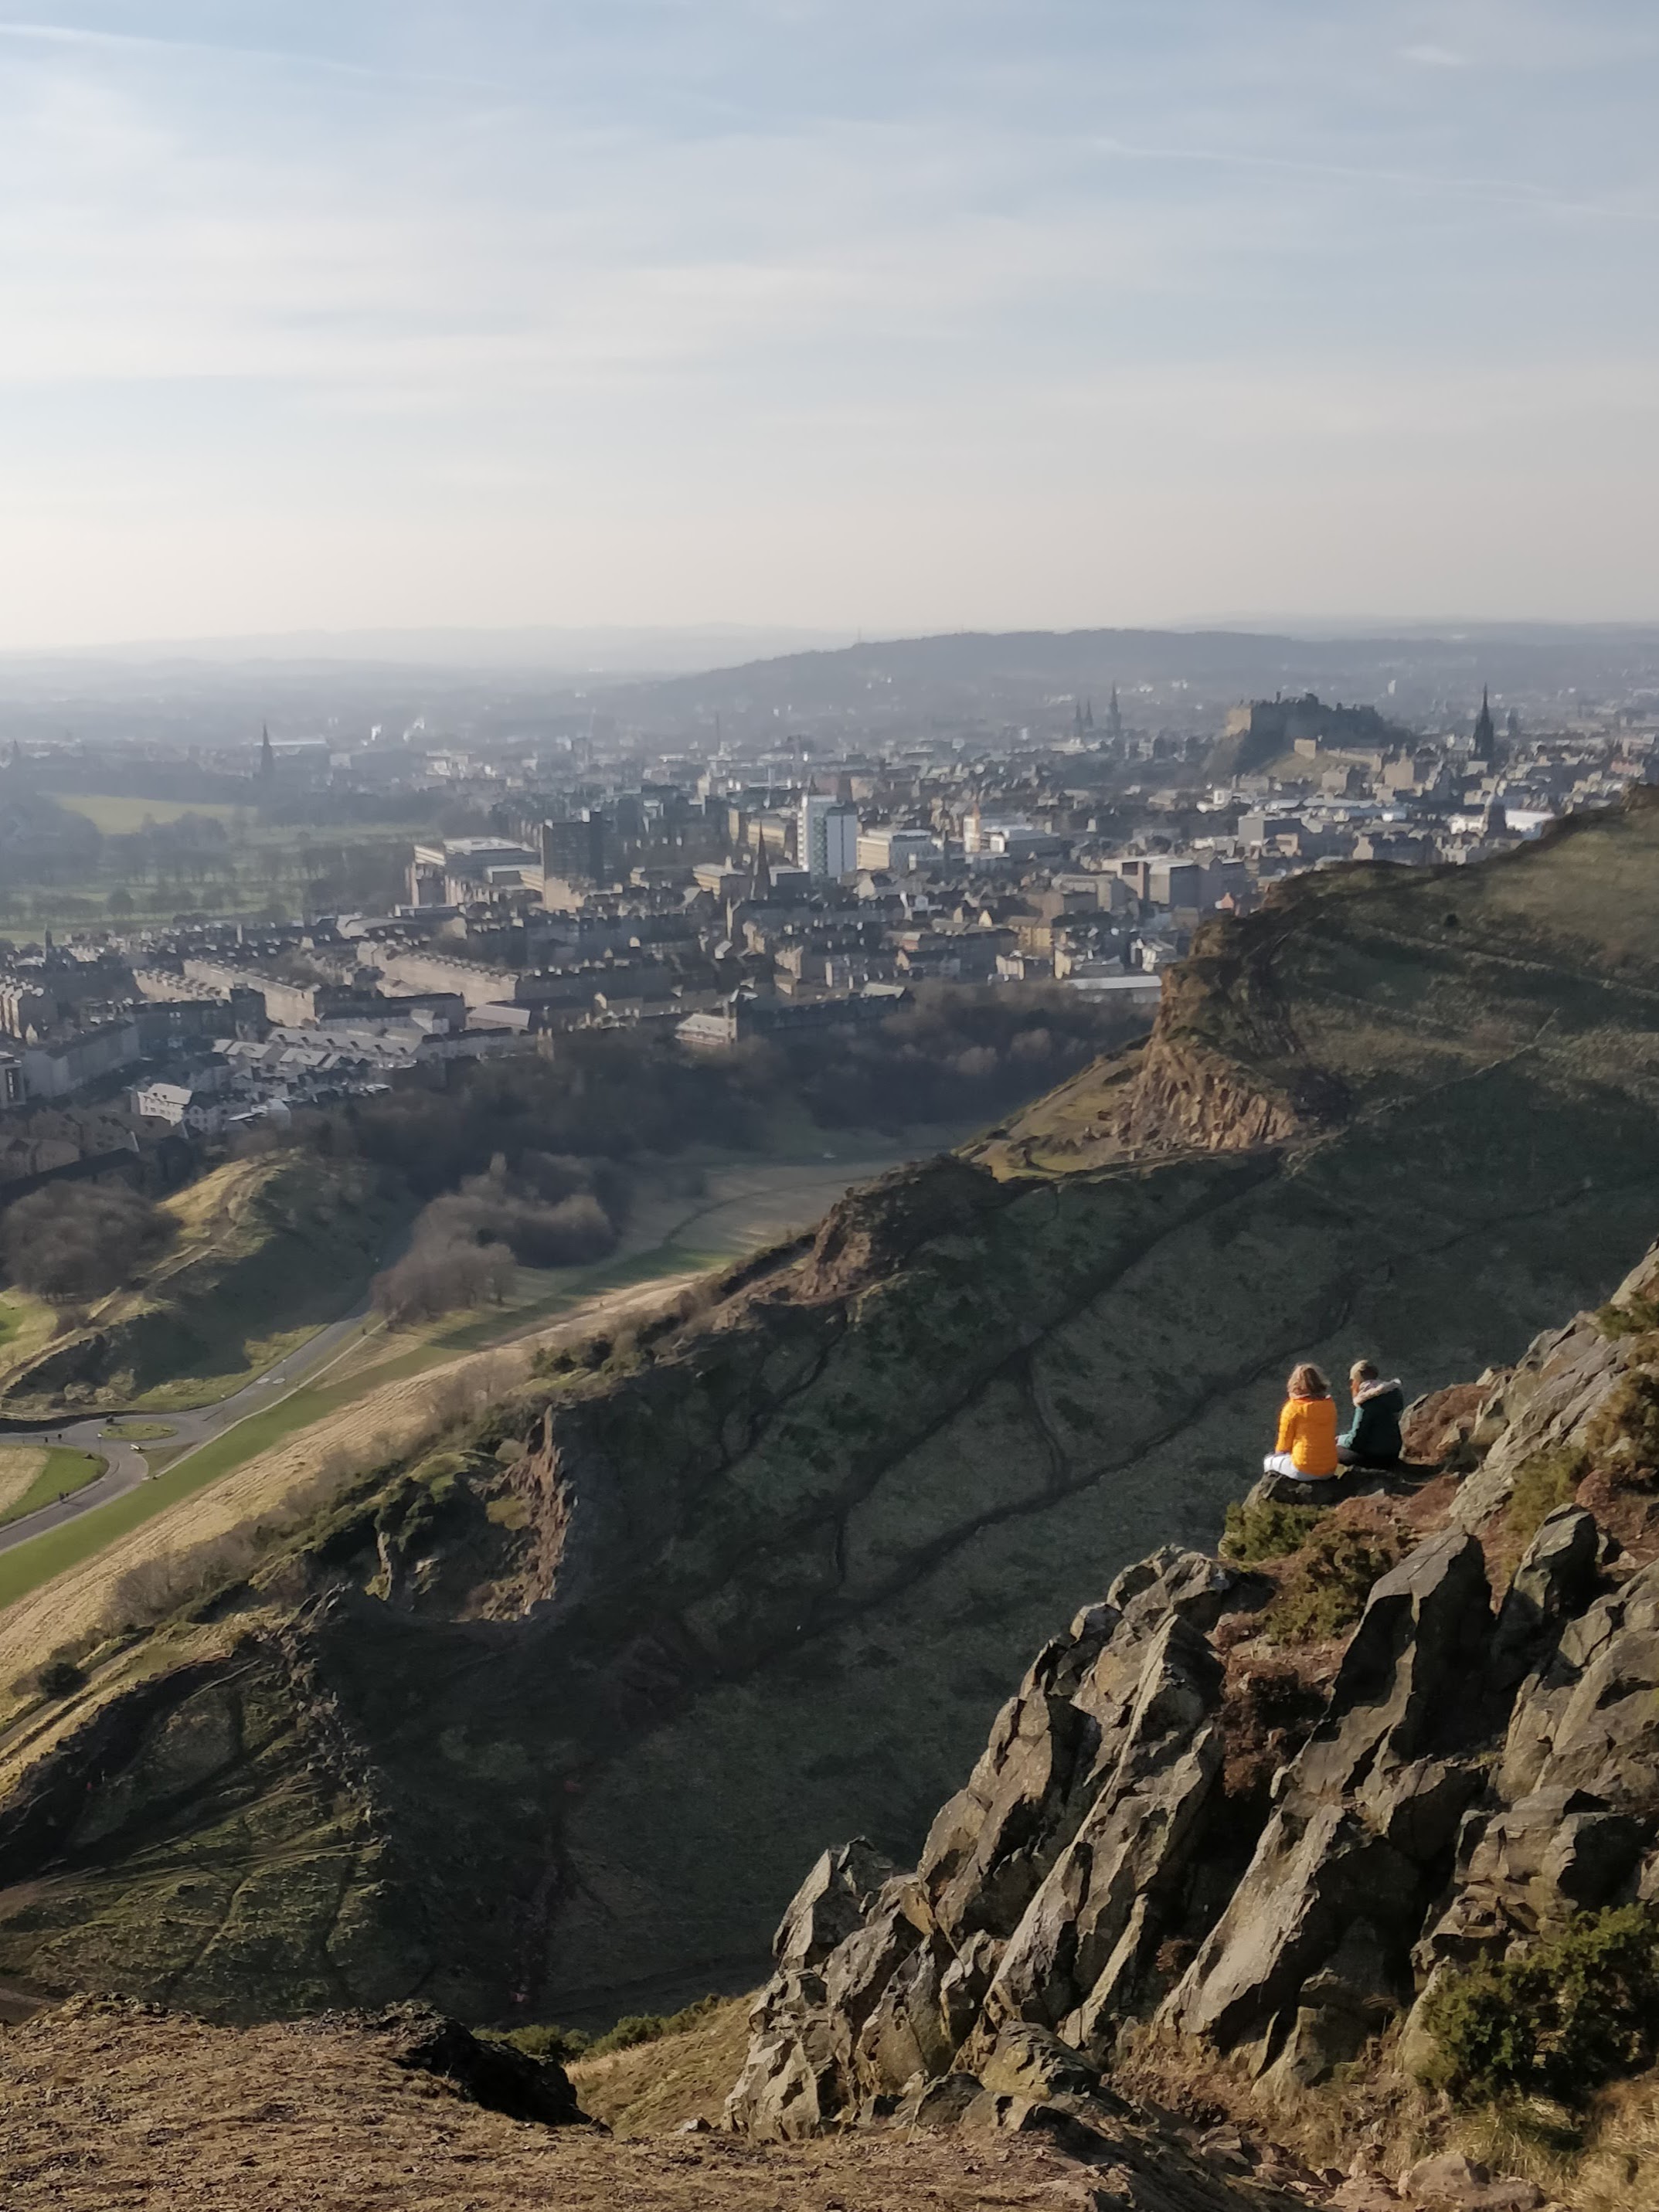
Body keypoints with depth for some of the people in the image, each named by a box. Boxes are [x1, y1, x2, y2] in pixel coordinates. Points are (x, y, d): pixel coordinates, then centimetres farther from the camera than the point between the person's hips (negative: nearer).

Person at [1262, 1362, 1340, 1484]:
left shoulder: (1293, 1408, -11)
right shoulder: (1330, 1405, 3)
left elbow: (1283, 1446, -4)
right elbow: (1331, 1437, 13)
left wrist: (1279, 1452, 19)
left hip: (1304, 1472, -5)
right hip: (1329, 1470, 5)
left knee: (1270, 1461, 22)